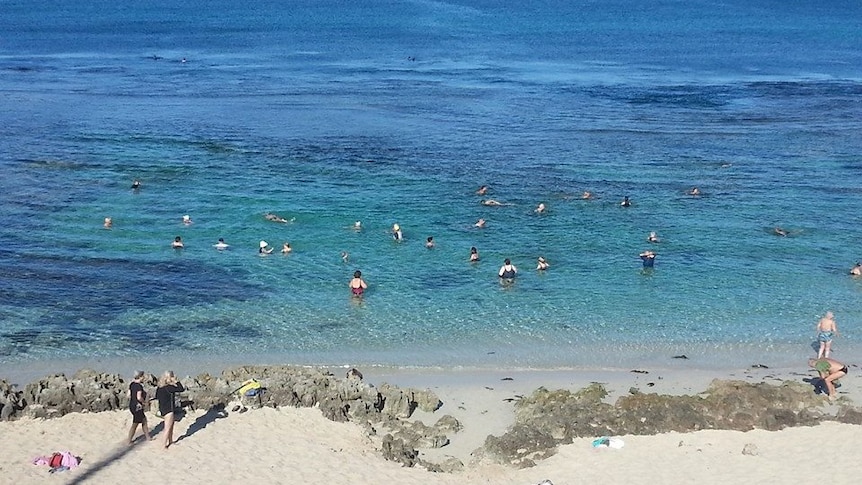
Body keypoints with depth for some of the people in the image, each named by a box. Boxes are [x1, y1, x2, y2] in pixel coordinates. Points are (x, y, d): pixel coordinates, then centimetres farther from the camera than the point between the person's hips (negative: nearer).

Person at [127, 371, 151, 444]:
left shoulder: (132, 384, 6)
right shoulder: (139, 386, -20)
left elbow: (129, 395, 10)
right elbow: (139, 397, -27)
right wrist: (144, 402, -10)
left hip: (132, 405, 9)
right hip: (137, 407, -9)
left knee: (144, 420, 21)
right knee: (135, 425, 2)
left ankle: (147, 436, 30)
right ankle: (129, 441, 10)